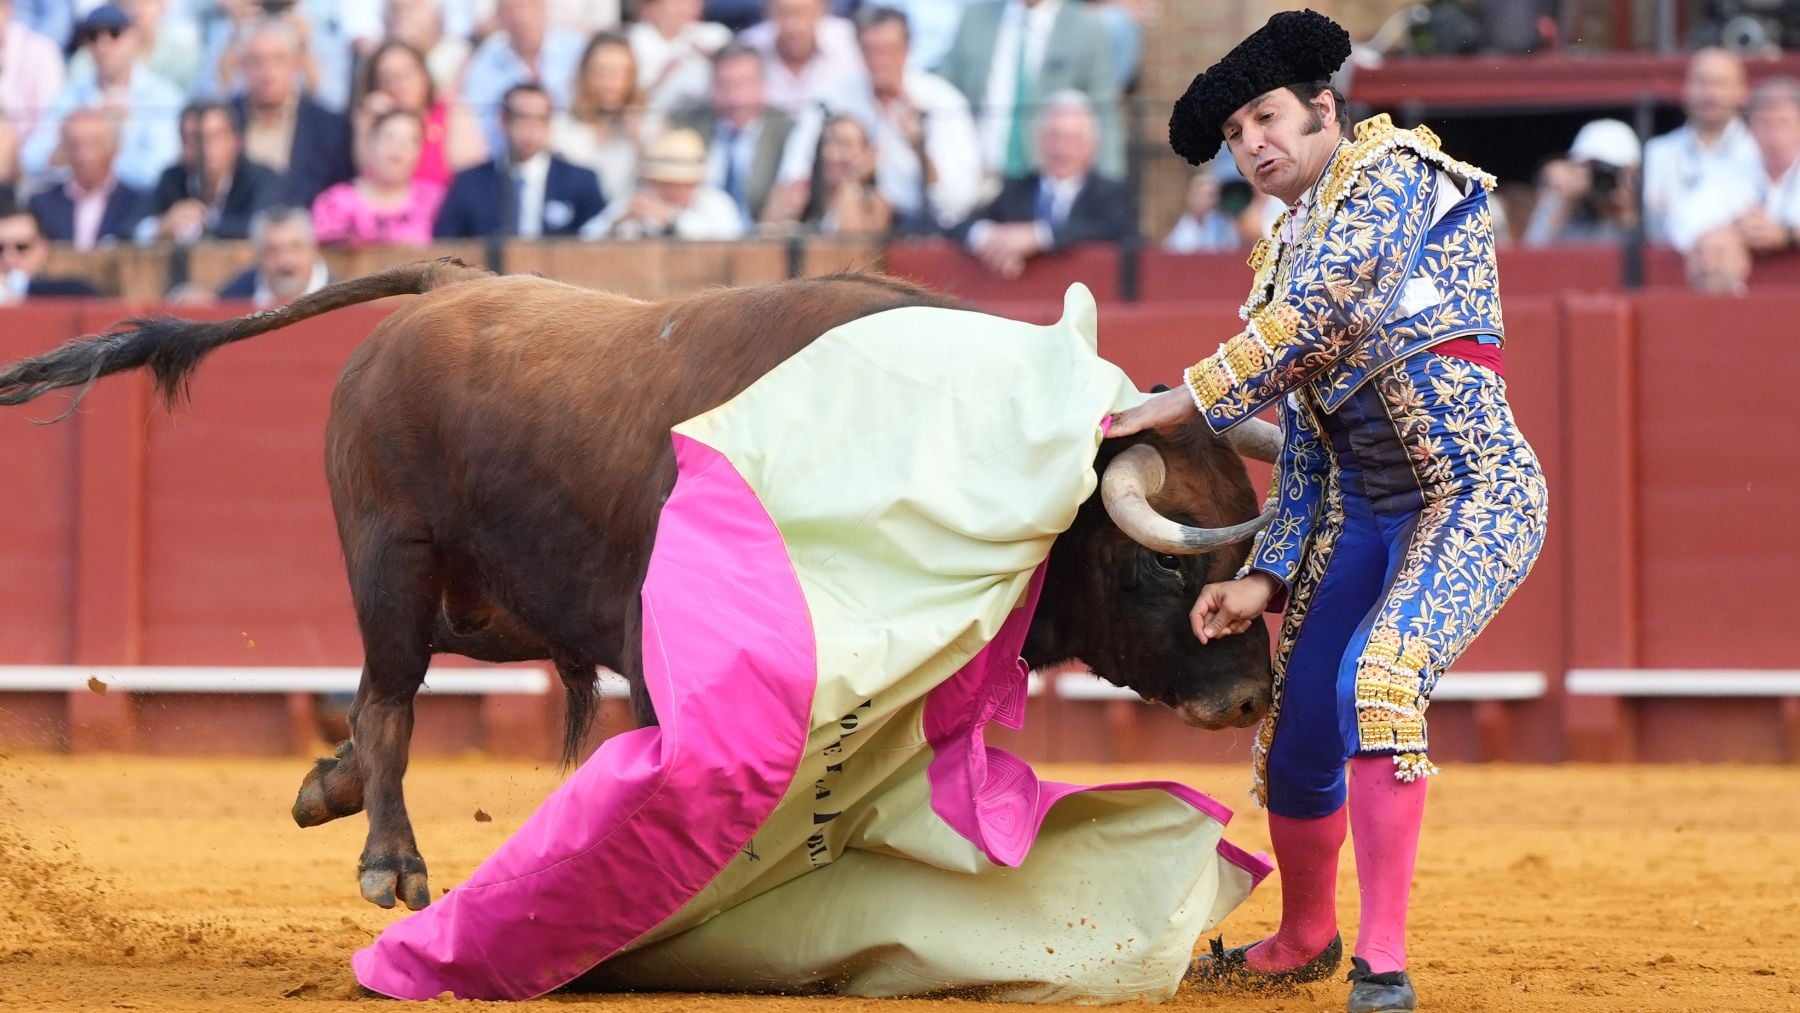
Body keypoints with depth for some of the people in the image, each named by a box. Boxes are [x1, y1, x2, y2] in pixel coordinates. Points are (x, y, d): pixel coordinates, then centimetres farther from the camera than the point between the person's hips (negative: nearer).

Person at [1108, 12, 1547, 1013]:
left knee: (1377, 683, -29)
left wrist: (1186, 402, -14)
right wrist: (1266, 580, 5)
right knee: (1296, 734, 9)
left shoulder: (1392, 170, -4)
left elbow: (1315, 320, -18)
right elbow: (1305, 452, 17)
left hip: (1477, 493, -9)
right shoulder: (1288, 258, 18)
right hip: (1361, 516, 9)